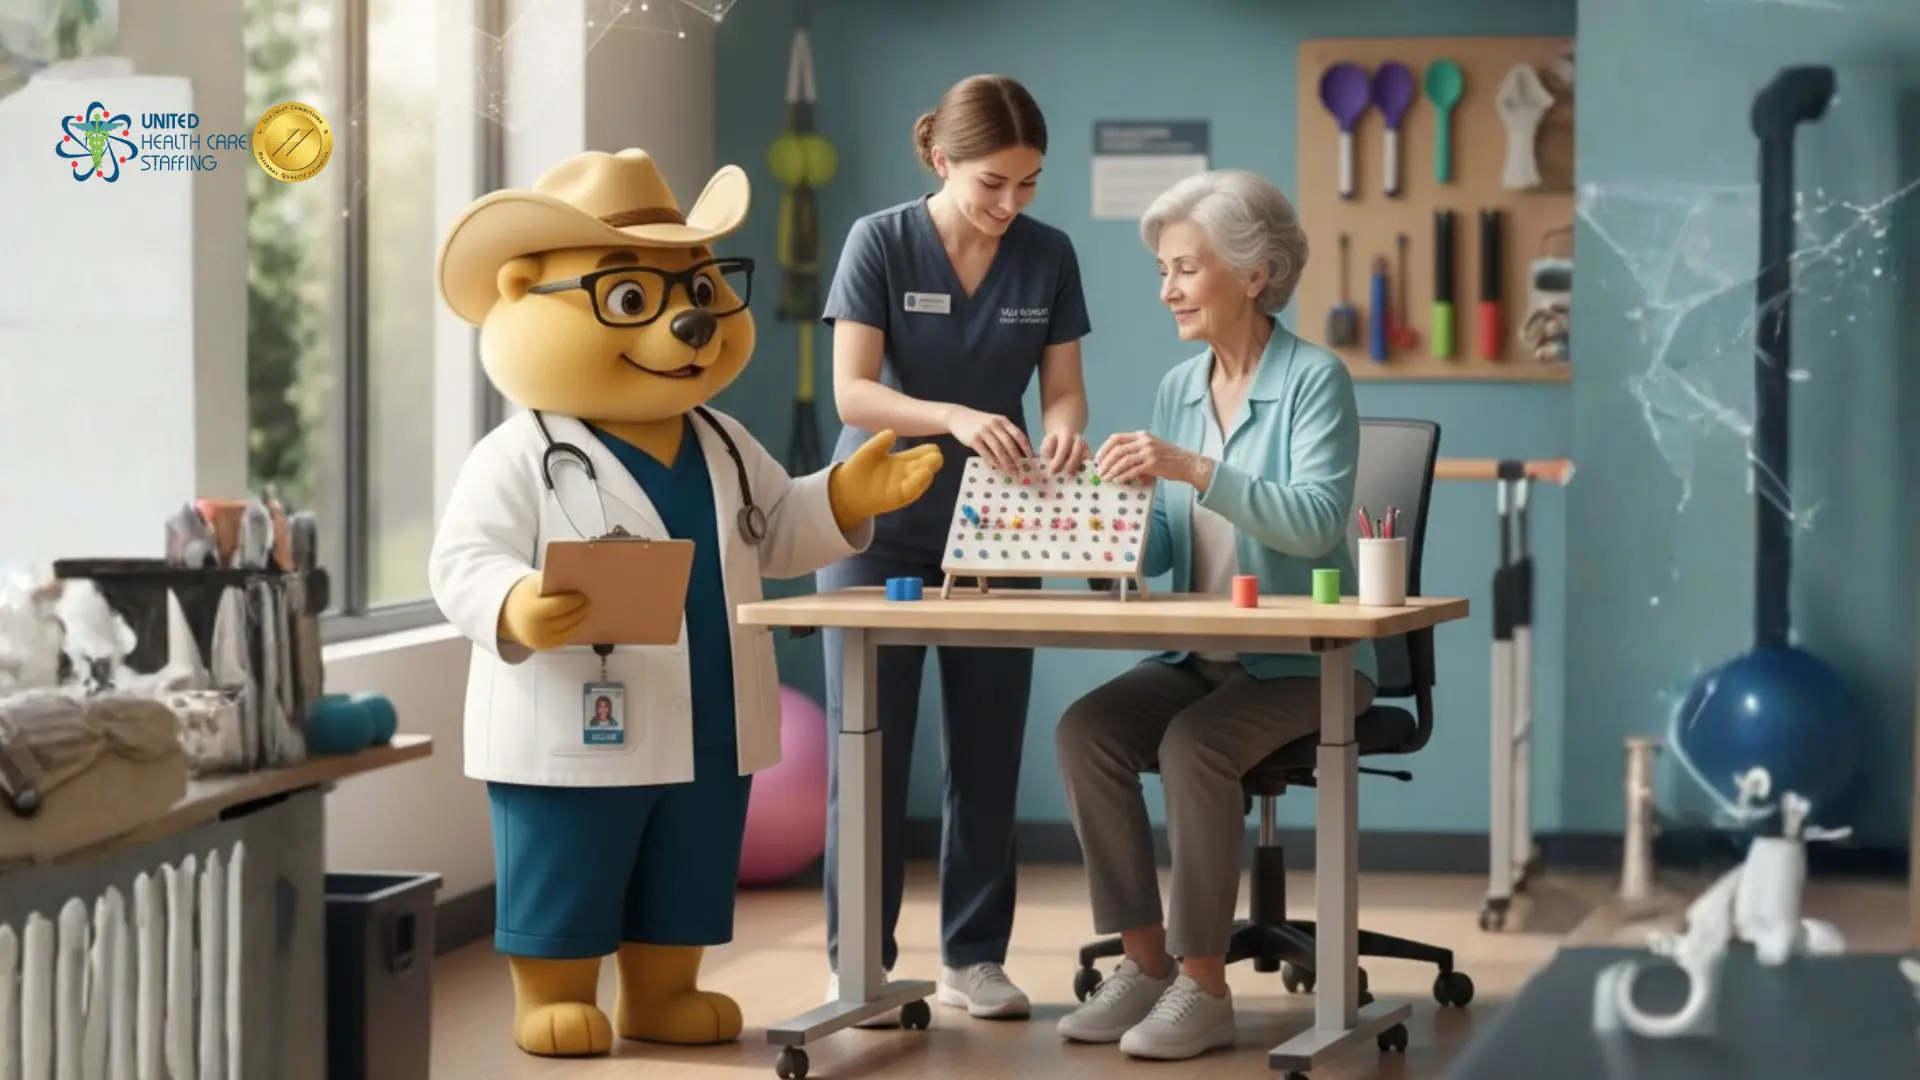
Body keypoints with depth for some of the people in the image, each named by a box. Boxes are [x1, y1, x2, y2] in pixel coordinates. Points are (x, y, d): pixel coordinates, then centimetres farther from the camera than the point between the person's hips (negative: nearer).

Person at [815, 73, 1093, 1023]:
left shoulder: (1049, 257, -1)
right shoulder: (880, 242, -11)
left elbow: (1063, 386, 1)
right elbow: (853, 393, -17)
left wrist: (1063, 428, -23)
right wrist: (957, 419, -34)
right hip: (880, 526, -3)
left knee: (987, 751, 5)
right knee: (871, 748, -3)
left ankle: (974, 957, 14)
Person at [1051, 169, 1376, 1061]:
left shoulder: (1314, 379, -9)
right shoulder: (1177, 388, 10)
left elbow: (1318, 521, -24)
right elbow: (1158, 551, 9)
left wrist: (1194, 470, -33)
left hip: (1305, 659, -6)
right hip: (1200, 656, 6)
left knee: (1194, 744, -31)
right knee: (1085, 729, -19)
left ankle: (1203, 984, -21)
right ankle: (1144, 960, -11)